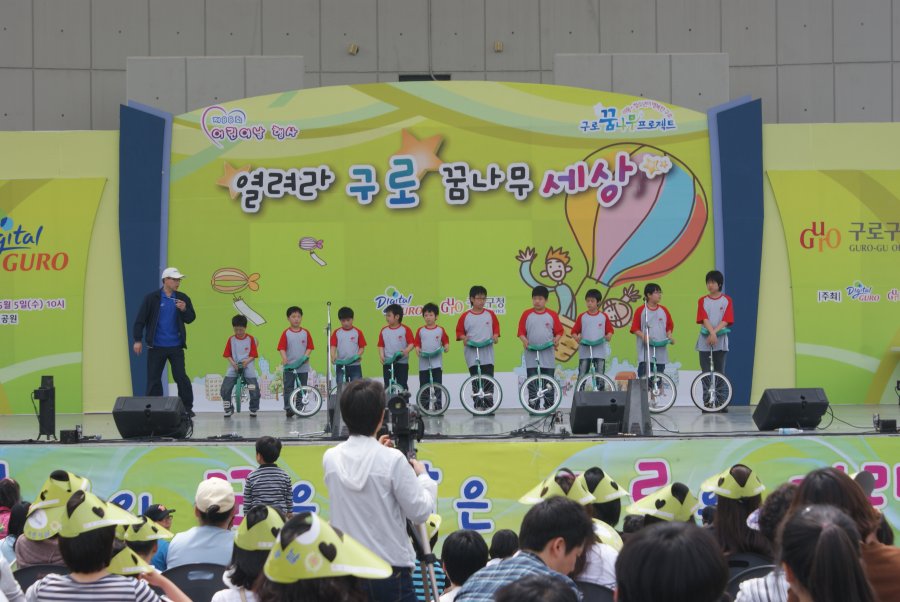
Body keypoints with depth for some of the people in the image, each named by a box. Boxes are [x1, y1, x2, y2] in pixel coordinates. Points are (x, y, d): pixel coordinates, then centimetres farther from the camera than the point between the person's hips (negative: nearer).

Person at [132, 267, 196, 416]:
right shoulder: (152, 298, -4)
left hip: (176, 346, 1)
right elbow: (140, 319, -3)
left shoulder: (182, 298, 5)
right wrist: (137, 340, -6)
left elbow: (191, 318, 5)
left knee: (181, 377, -4)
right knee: (153, 379, 4)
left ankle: (187, 407, 2)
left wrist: (184, 310, -16)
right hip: (156, 346, -1)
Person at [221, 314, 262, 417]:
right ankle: (228, 409, 4)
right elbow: (227, 354, 5)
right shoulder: (231, 339, 4)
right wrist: (233, 363, -12)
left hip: (247, 366, -1)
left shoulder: (251, 339, 1)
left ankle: (253, 409, 5)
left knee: (254, 388, -15)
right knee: (225, 388, -13)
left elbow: (253, 355, 1)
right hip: (234, 366, 1)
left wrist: (247, 361, -17)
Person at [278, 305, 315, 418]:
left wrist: (305, 356, -12)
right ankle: (288, 409, -1)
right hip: (289, 367, -2)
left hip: (303, 366, 2)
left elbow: (309, 347, 5)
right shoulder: (286, 333, -3)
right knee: (288, 388, -2)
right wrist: (284, 359, -21)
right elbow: (282, 348, -6)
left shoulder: (305, 333, 3)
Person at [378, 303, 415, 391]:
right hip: (387, 363, 3)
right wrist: (382, 356, -8)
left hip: (402, 362, -3)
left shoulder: (405, 329, -6)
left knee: (402, 385, 1)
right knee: (387, 385, 5)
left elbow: (411, 343, -7)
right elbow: (381, 345, 7)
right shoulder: (384, 331, 4)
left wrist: (406, 350, -26)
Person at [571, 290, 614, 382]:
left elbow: (610, 331, 8)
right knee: (582, 375, 0)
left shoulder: (603, 316, 4)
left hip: (599, 351, 0)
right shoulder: (582, 316, 4)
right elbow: (574, 331, 4)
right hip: (584, 351, 0)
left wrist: (608, 336, -13)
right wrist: (576, 338, -16)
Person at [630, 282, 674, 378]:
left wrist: (669, 337, -2)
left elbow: (669, 327, 15)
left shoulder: (663, 310, 8)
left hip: (660, 351, 4)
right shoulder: (641, 310, -3)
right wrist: (643, 336, -19)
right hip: (645, 351, -4)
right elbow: (635, 328, -2)